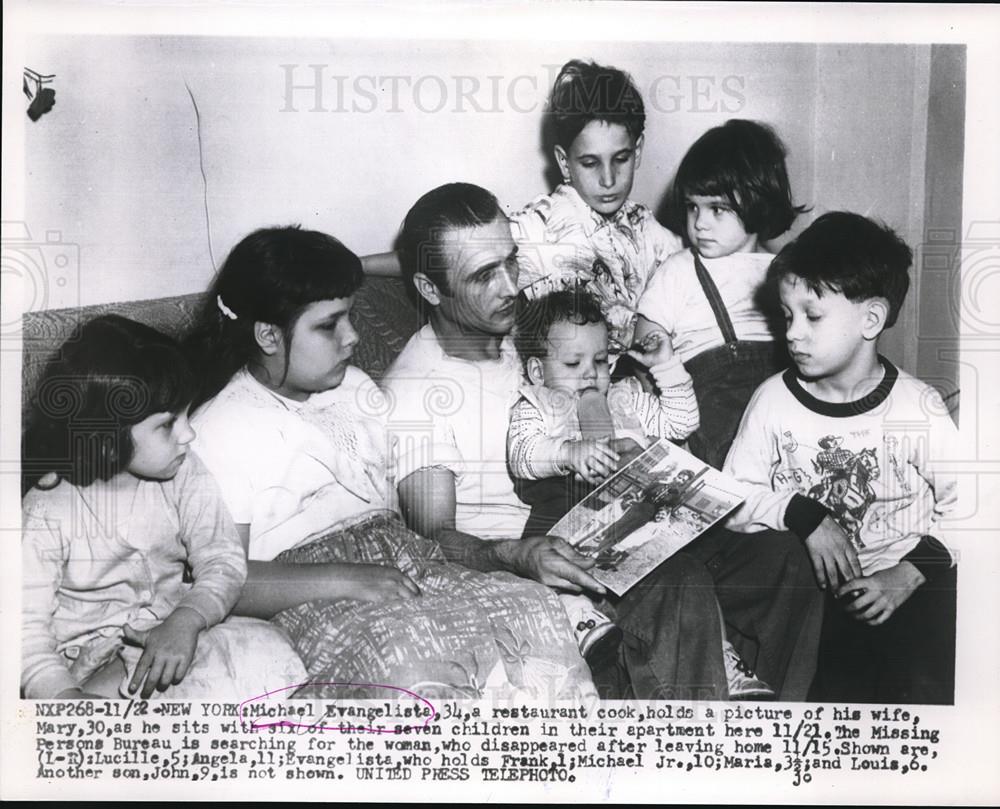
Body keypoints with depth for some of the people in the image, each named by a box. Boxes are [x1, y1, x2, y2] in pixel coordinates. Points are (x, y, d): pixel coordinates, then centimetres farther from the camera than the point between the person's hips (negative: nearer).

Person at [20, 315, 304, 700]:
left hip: (170, 637, 4)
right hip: (87, 657, -3)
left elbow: (222, 559, -6)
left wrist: (186, 619, -26)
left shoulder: (183, 472, -5)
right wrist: (67, 696, -31)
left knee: (269, 650, -23)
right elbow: (29, 628, -13)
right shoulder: (46, 512, -14)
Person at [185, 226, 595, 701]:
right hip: (306, 600, -6)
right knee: (410, 660, -37)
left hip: (402, 568, 6)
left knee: (535, 608, -22)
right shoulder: (219, 430, -3)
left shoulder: (353, 388, 18)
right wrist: (346, 580, -21)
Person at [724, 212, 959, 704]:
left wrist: (907, 576, -13)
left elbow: (963, 505, -2)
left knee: (927, 680, -22)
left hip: (901, 586, 0)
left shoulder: (918, 409, -3)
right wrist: (803, 515, -14)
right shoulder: (774, 400, 1)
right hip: (807, 587, 1)